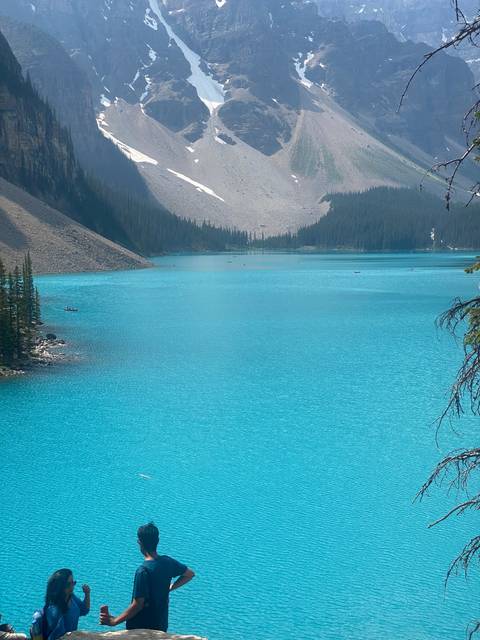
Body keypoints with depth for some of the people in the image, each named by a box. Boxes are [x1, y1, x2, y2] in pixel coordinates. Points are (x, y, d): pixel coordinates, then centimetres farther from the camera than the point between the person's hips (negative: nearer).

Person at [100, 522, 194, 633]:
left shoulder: (143, 571, -24)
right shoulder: (167, 562, -4)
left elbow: (137, 605, -25)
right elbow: (190, 574, 12)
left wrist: (114, 621, -19)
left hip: (141, 628, -7)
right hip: (161, 626, 7)